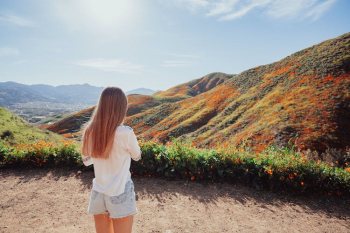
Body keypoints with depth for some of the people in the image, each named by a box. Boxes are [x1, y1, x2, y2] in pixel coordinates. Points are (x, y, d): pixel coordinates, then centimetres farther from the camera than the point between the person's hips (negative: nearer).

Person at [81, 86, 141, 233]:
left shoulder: (90, 131, -6)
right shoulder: (125, 133, -21)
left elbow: (86, 161, 9)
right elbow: (137, 156, -1)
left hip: (97, 194, 5)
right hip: (120, 195, -4)